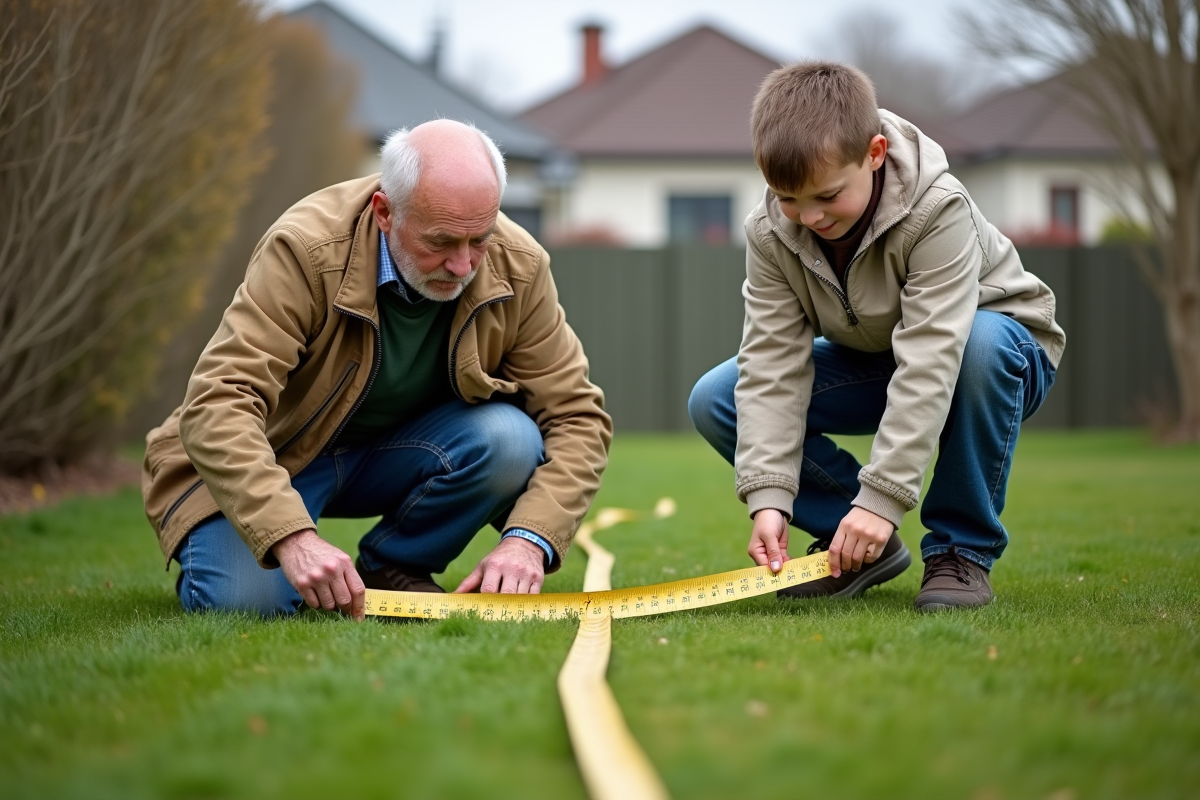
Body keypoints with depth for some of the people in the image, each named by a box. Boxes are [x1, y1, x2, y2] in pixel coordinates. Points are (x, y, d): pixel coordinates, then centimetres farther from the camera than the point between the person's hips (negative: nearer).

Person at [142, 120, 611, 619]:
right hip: (275, 453, -4)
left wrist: (529, 538, -31)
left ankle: (390, 568, -2)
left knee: (511, 441, -26)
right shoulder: (307, 250, -30)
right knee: (242, 597, -31)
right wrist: (292, 538, -50)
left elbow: (576, 415, -13)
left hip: (398, 454, 4)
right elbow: (217, 405, -36)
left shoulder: (518, 268, -17)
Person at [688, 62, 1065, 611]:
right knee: (714, 401, -15)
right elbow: (773, 364, -23)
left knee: (983, 342, -42)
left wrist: (880, 497, -45)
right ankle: (861, 549, -1)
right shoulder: (771, 233, -19)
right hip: (869, 363, 5)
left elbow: (929, 364, -40)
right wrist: (768, 497, -34)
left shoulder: (938, 211, -34)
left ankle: (963, 549, -22)